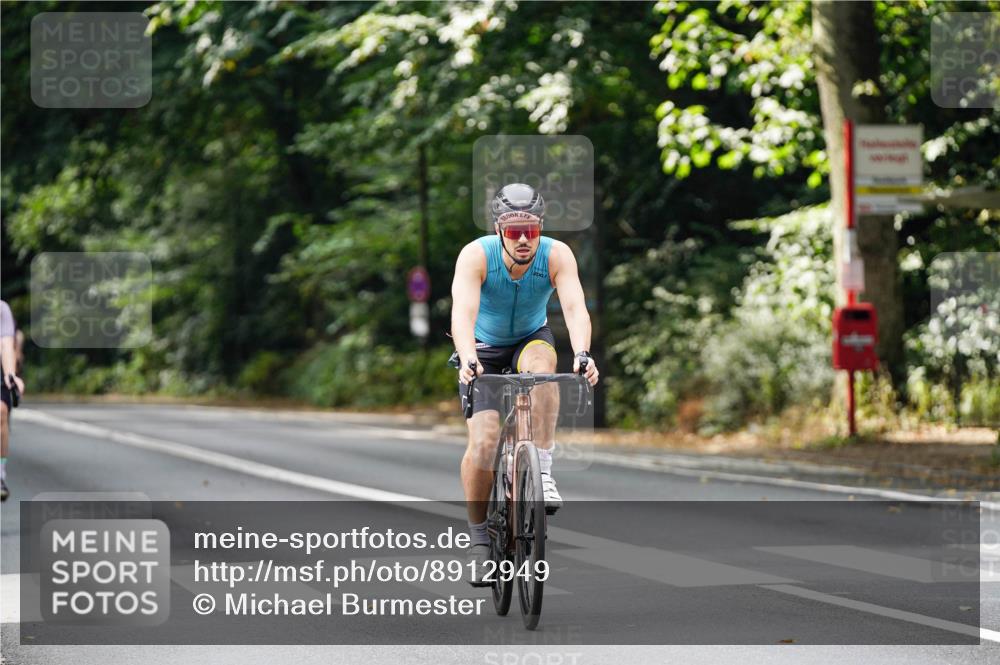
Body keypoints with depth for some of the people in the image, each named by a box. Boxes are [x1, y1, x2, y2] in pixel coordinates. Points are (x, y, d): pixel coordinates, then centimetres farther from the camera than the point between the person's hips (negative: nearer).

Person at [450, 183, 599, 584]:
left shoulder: (557, 255, -25)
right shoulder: (476, 256, -28)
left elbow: (575, 307, -38)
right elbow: (463, 311, -41)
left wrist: (582, 353, -57)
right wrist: (467, 360, -59)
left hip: (530, 338, 1)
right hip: (483, 347, -1)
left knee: (541, 362, -36)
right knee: (483, 441, -18)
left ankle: (542, 473, -30)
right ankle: (479, 539, 1)